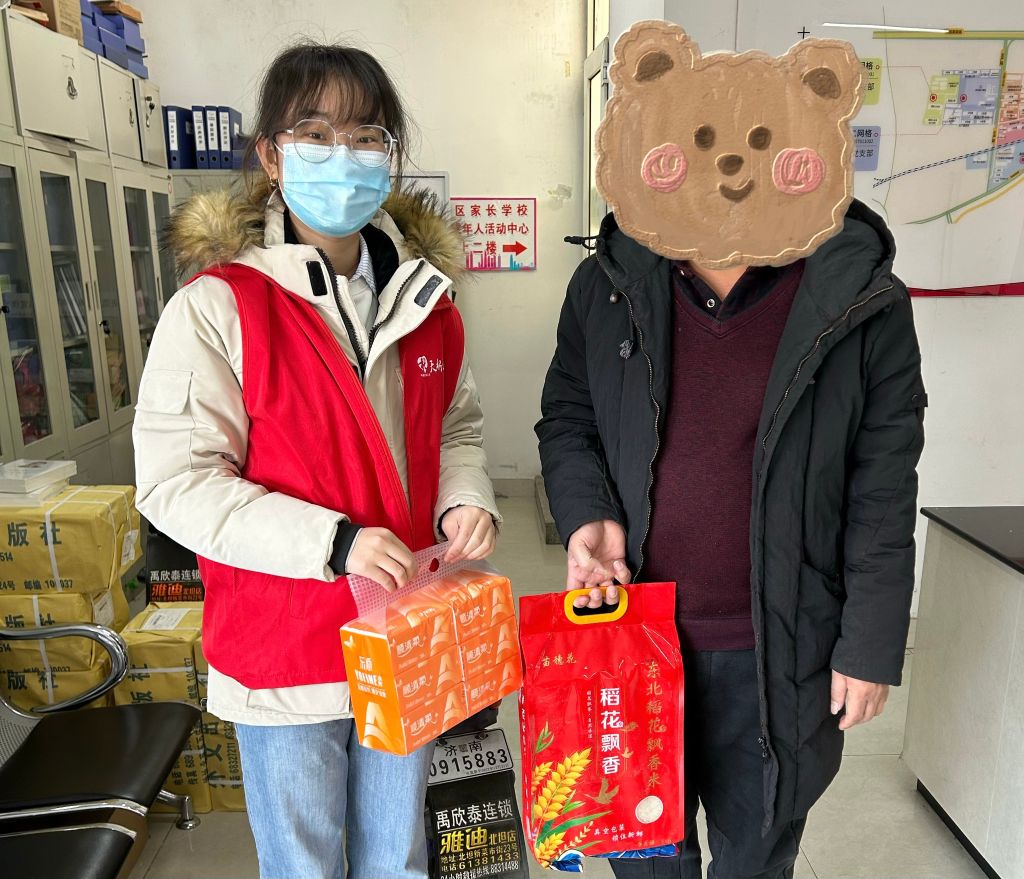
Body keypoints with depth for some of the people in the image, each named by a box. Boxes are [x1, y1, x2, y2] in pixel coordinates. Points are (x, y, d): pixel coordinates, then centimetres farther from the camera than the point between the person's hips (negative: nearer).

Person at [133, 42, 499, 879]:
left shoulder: (423, 299, 1)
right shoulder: (217, 308, -15)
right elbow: (175, 482, -17)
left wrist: (465, 499, -9)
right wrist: (334, 542, -26)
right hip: (285, 657, -4)